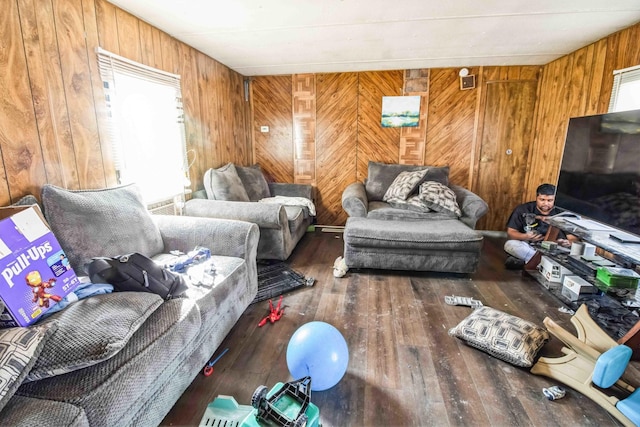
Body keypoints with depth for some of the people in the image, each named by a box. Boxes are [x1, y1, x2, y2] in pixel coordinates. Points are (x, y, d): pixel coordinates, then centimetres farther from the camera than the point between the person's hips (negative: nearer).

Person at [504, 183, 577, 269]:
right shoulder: (523, 210, -1)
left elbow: (573, 238, 1)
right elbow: (510, 232, -3)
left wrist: (568, 243, -24)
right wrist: (525, 237, -23)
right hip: (527, 248, -1)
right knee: (510, 245, -30)